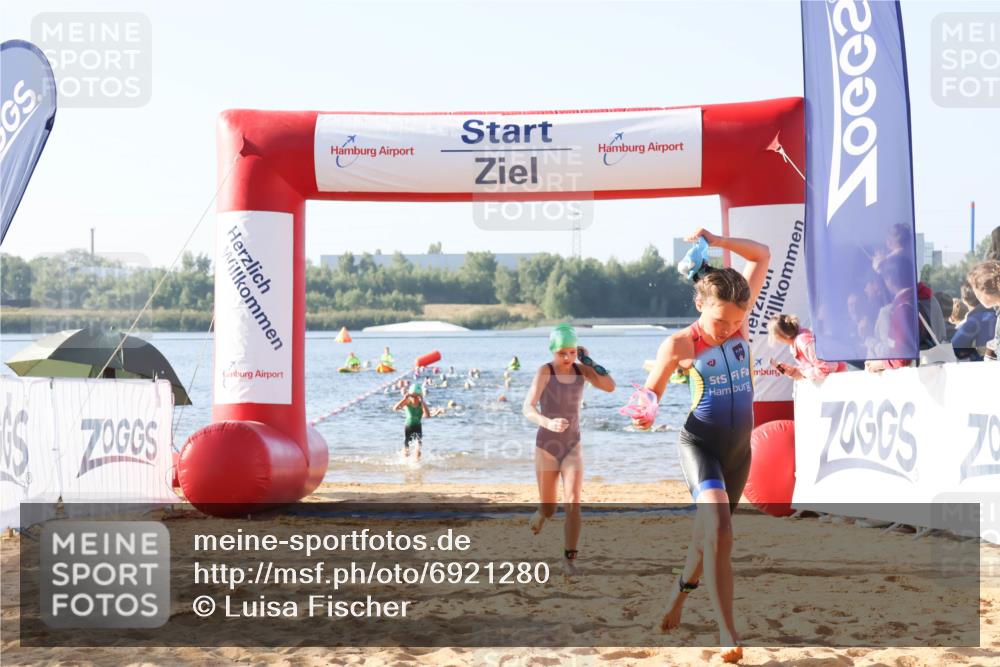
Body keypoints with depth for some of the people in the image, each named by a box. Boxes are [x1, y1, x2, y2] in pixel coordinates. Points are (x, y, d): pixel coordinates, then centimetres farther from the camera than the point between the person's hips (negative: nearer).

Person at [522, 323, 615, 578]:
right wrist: (548, 423, -42)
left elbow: (610, 387, -12)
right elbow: (527, 408, -23)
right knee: (549, 510, 9)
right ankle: (541, 512, 46)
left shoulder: (580, 369, -1)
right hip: (547, 446, -2)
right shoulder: (545, 371, -14)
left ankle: (570, 558, -7)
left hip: (573, 447, 2)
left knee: (573, 503, -17)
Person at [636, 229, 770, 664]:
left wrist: (717, 241, -10)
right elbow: (652, 389, -2)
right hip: (699, 441, -5)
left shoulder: (740, 321, -2)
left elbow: (762, 256, 2)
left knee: (709, 530, 18)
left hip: (738, 447, 5)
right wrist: (648, 414, -24)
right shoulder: (681, 344, -13)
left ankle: (680, 593, 45)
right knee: (718, 526, -25)